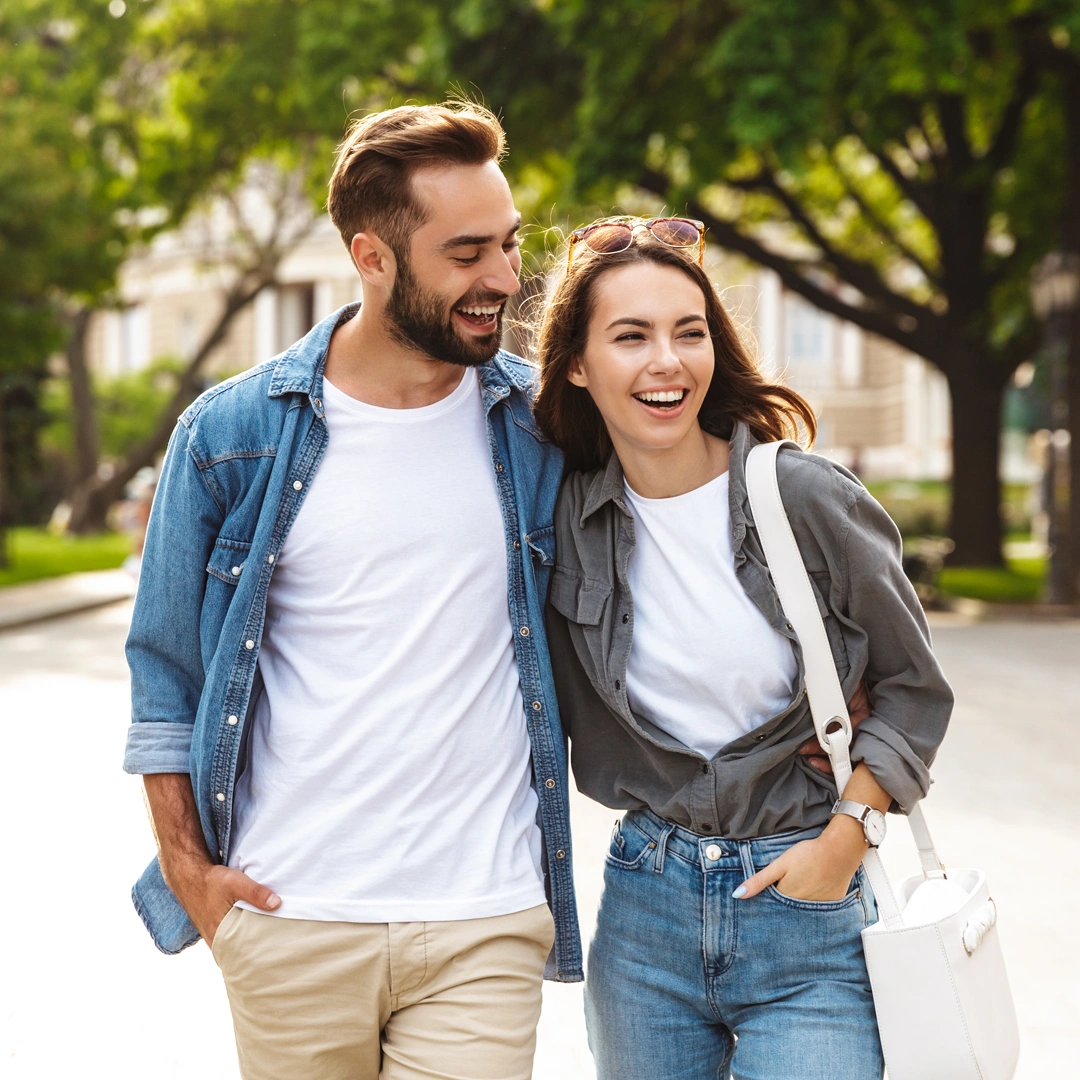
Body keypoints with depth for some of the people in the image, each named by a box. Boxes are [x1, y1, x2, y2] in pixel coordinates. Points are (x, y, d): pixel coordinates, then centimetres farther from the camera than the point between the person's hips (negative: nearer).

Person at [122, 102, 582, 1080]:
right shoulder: (230, 434, -1)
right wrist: (186, 865, 2)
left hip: (485, 926, 0)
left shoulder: (542, 427, 1)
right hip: (290, 925, 0)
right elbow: (165, 664, 6)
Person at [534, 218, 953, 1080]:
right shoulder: (565, 514, -1)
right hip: (644, 905, 3)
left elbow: (913, 686, 0)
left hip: (804, 908, -3)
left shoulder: (809, 499, -10)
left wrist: (849, 837, -7)